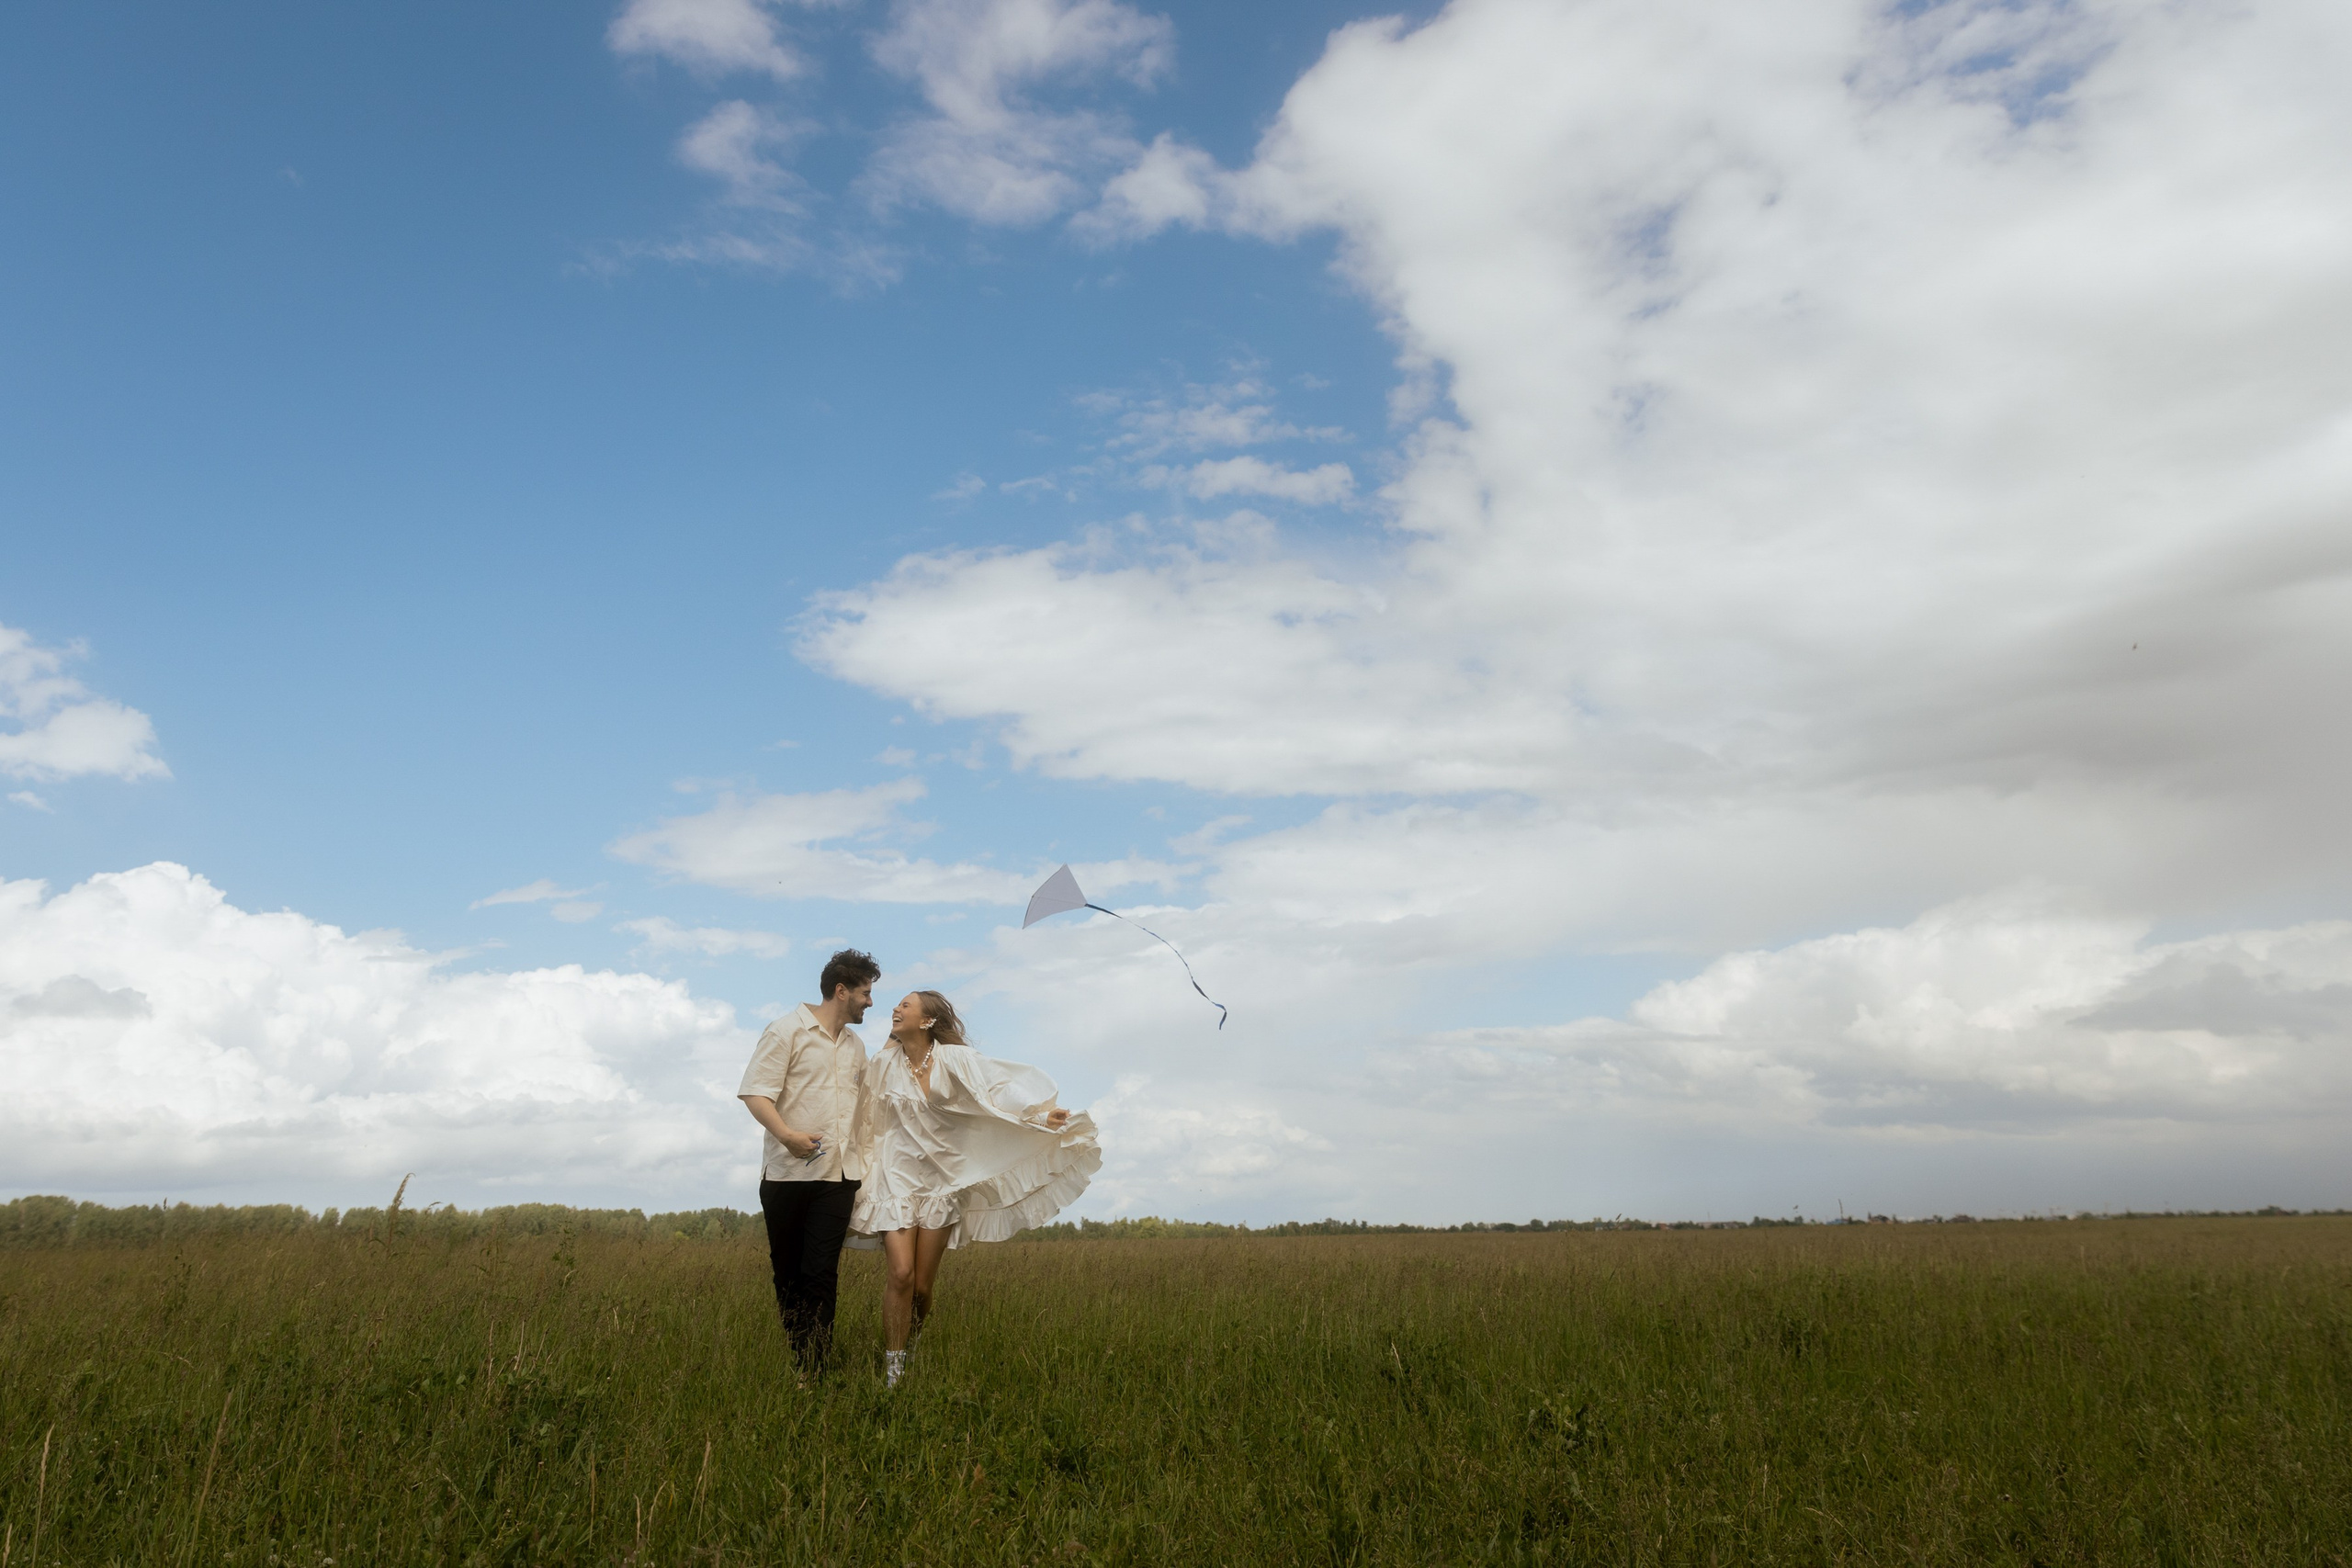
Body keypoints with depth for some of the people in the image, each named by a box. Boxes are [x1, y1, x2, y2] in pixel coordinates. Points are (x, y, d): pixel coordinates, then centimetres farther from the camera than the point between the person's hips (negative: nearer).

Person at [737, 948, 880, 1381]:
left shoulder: (856, 1046, 18)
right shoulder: (787, 1031, -3)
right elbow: (755, 1093, -12)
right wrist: (786, 1134, -27)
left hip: (837, 1175, 4)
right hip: (787, 1173, -4)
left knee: (821, 1273, -6)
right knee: (787, 1272, 7)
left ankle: (812, 1370, -4)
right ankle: (791, 1358, 21)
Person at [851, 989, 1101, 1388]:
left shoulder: (953, 1059, -5)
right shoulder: (882, 1064, 2)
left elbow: (1000, 1087, -16)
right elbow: (862, 1122, 11)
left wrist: (1041, 1114, -29)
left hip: (941, 1181, 0)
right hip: (896, 1179, 0)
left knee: (923, 1284, 2)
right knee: (900, 1274, -14)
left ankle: (915, 1354, 26)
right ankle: (893, 1371, -3)